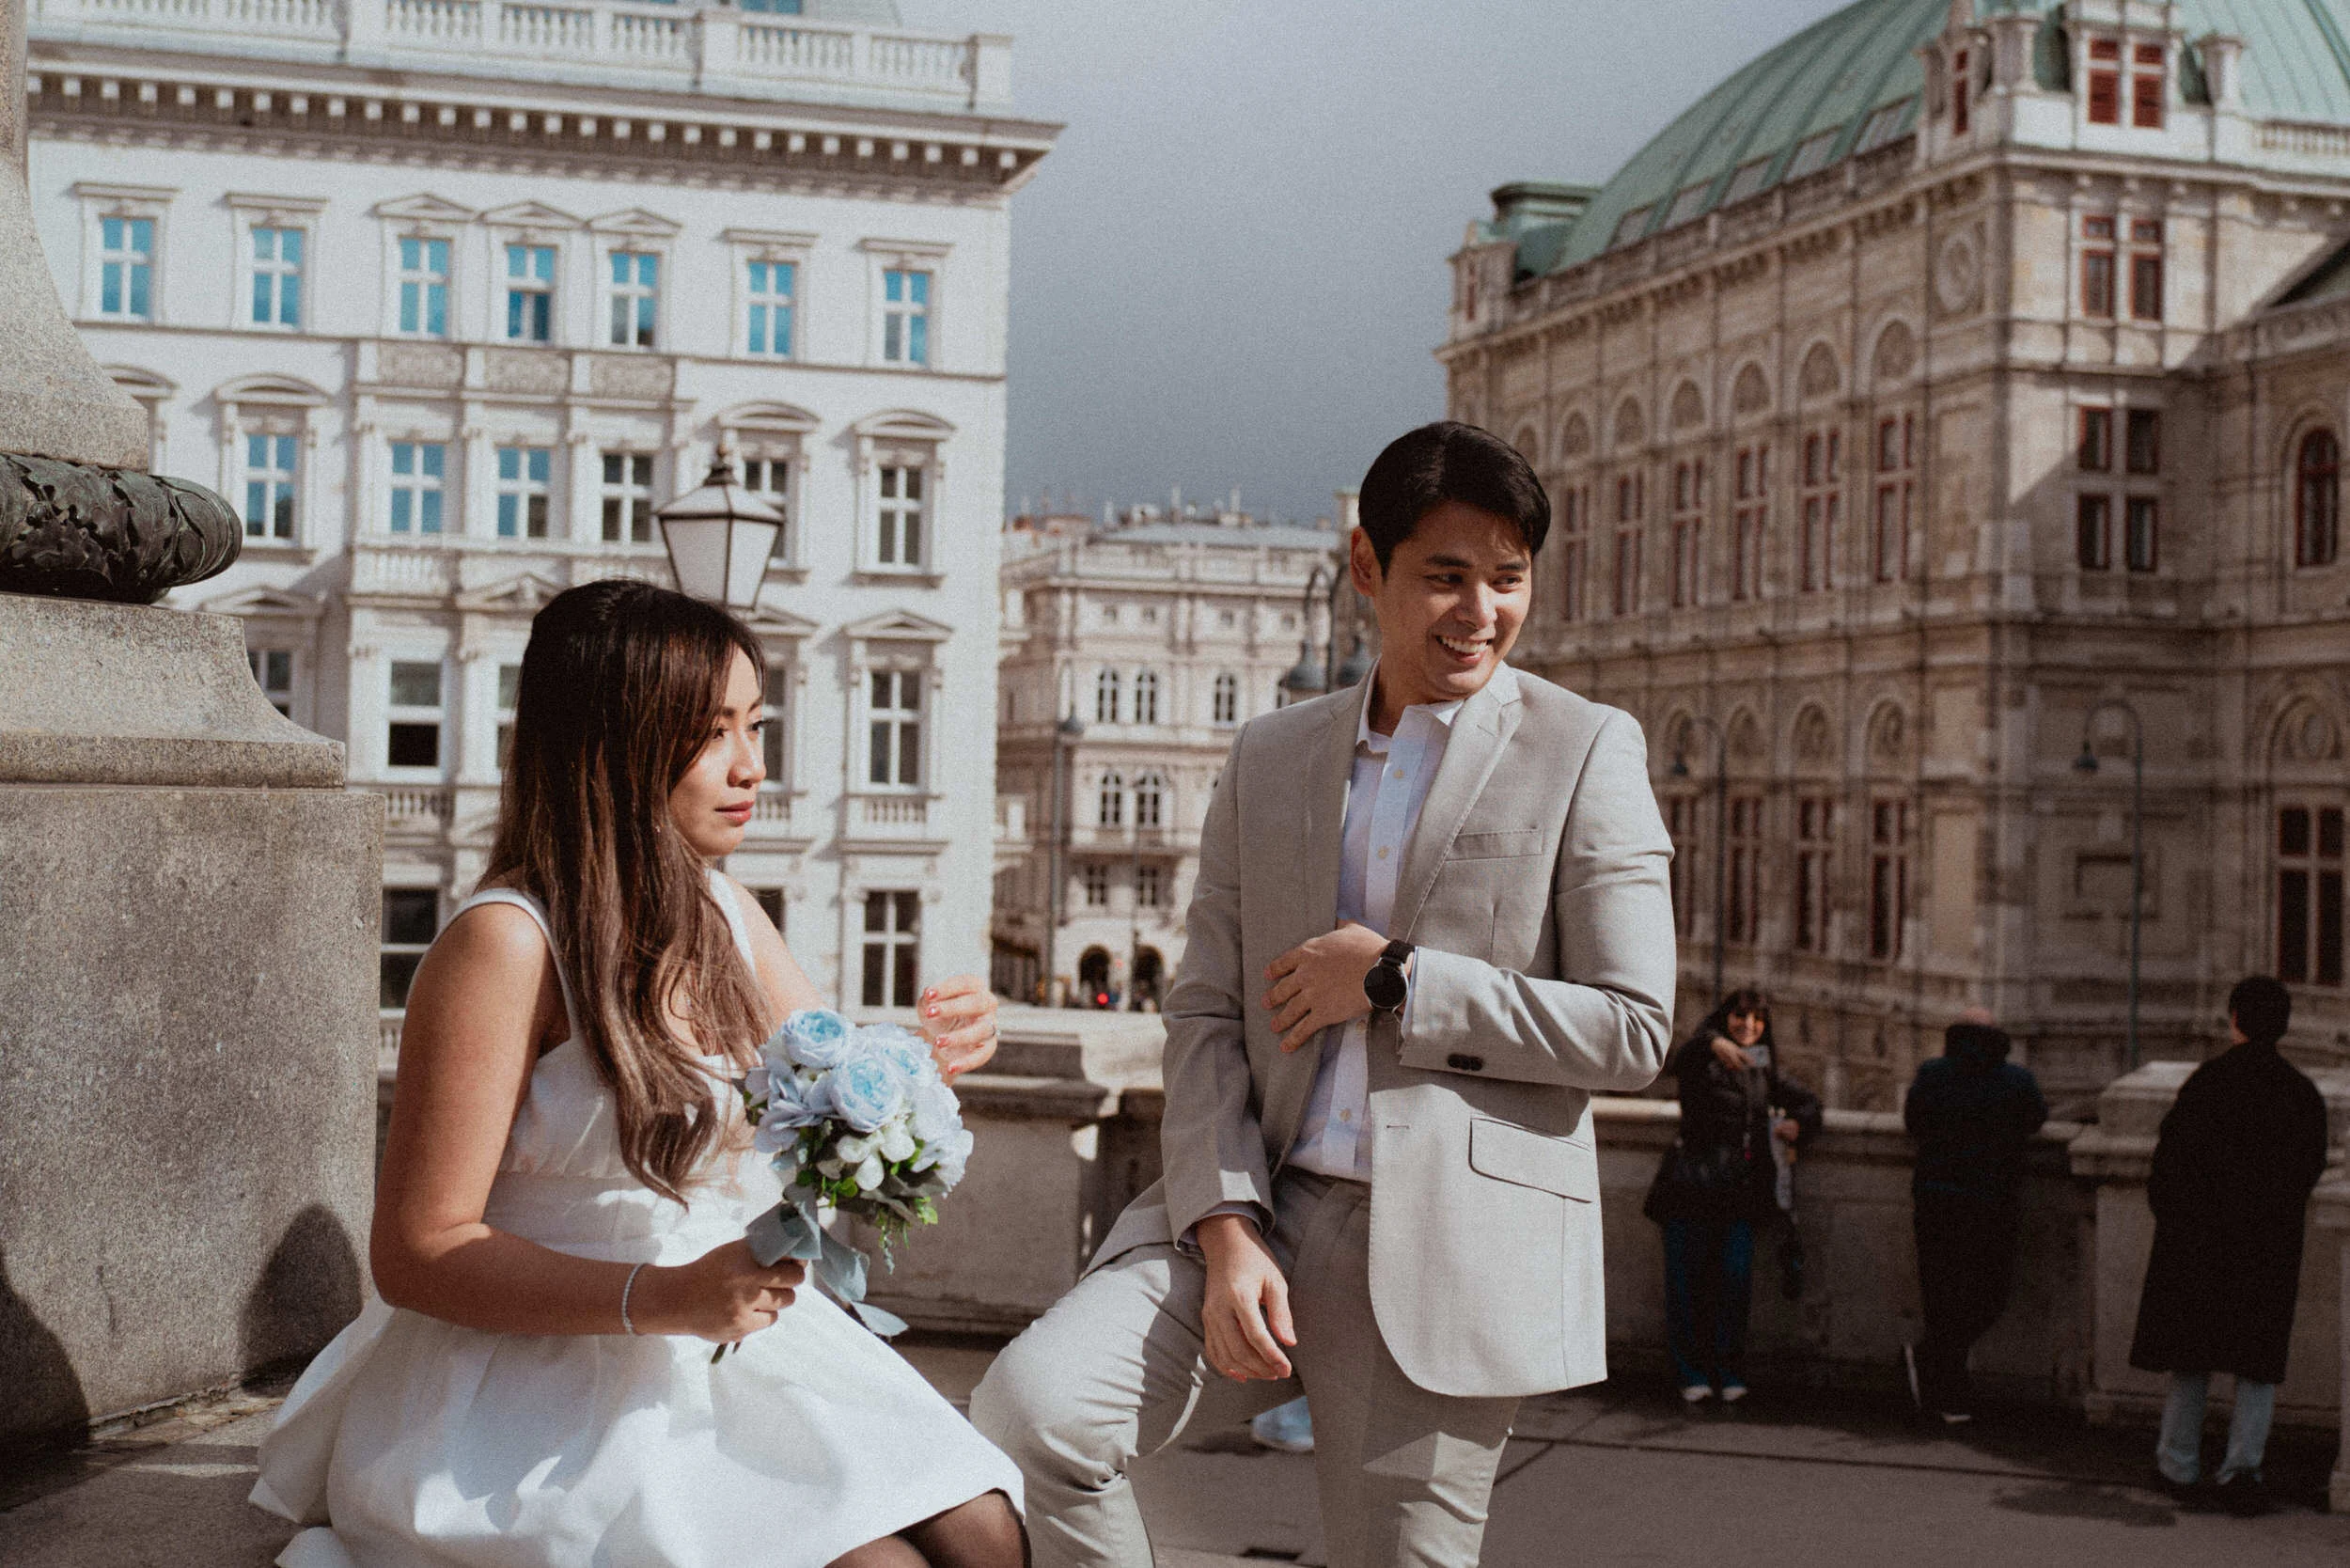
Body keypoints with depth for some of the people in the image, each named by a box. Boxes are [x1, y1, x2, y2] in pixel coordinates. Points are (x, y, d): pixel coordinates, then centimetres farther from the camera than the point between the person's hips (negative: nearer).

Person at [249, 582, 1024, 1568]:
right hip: (544, 1374, -7)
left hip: (732, 1341, 7)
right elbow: (416, 1250, -16)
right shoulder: (506, 942, -16)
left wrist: (927, 1057, -8)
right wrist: (661, 1297, -27)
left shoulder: (721, 913, 8)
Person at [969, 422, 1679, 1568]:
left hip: (1449, 1249, -3)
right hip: (1262, 1206, 3)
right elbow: (1205, 1011, 8)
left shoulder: (1585, 752, 2)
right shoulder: (1269, 758, 13)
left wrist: (1395, 982, -10)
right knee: (1027, 1408, -18)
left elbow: (1632, 1031, -4)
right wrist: (1224, 1227, -7)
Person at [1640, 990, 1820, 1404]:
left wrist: (1797, 1124, 5)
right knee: (1686, 1279, -3)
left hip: (1741, 1188, 3)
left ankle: (1729, 1373, 6)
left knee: (1736, 1277, -6)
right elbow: (1681, 1059, -21)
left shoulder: (1765, 1071, 18)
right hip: (1692, 1182, -3)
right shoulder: (1701, 1060, 3)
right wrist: (1714, 1043, -43)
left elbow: (1807, 1101, 29)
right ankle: (1691, 1374, 6)